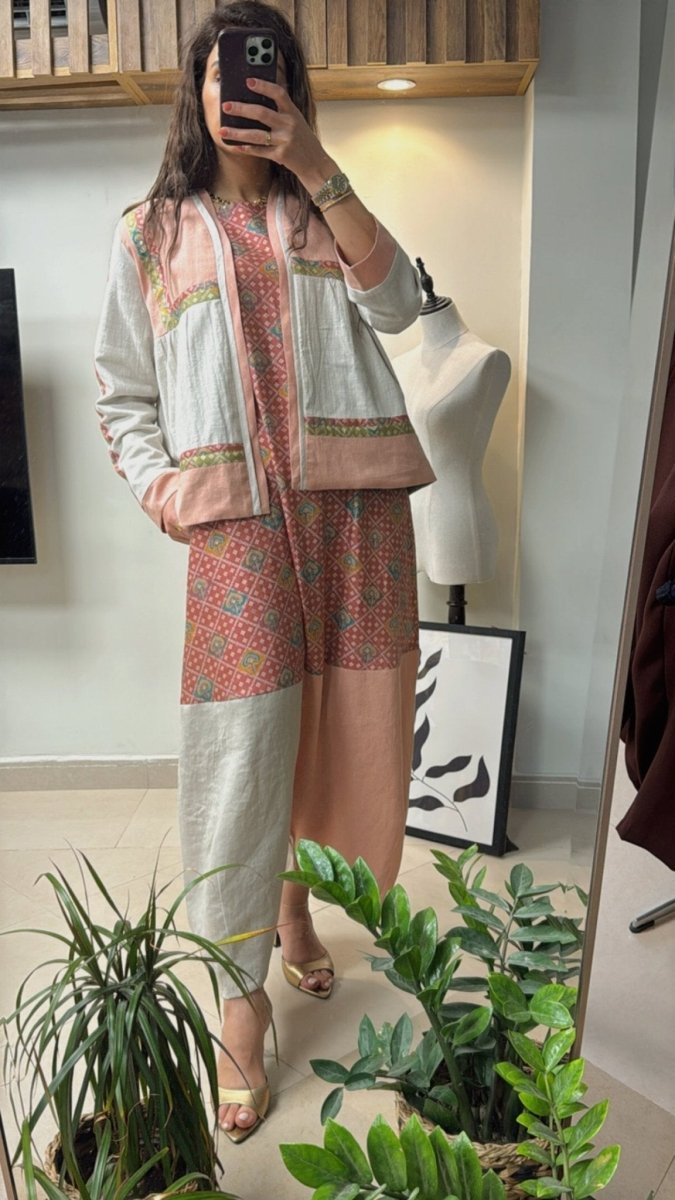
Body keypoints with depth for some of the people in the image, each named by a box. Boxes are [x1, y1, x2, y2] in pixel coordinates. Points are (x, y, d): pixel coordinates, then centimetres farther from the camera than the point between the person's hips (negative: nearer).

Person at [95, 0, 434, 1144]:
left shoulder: (325, 214, 19)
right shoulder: (152, 231, 15)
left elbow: (398, 302, -1)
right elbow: (123, 393, 13)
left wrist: (317, 169, -5)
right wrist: (161, 487, -3)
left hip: (353, 500, 3)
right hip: (235, 514, -2)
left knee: (346, 723, 6)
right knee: (241, 744, -8)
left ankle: (296, 900, 33)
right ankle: (242, 994, 7)